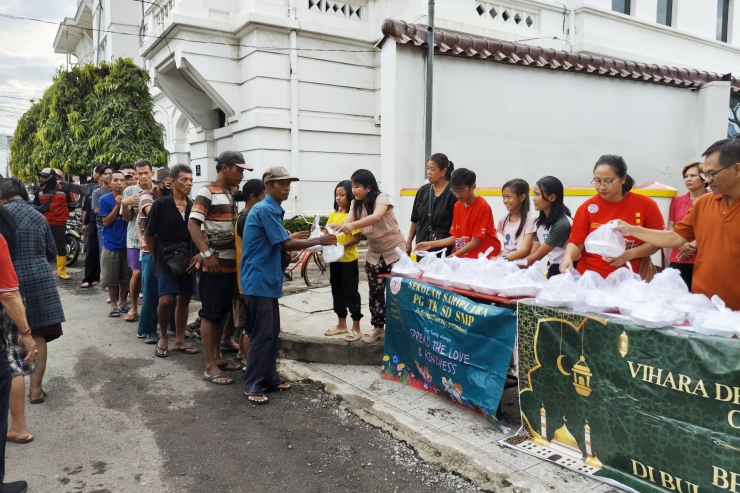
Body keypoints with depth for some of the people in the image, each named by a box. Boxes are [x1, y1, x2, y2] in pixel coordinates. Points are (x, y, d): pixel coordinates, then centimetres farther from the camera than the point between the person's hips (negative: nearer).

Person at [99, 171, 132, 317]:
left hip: (126, 243, 2)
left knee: (125, 277, 10)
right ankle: (113, 304, 16)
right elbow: (106, 222, -10)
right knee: (111, 277, 3)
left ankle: (122, 302, 26)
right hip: (111, 244, -2)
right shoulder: (105, 199, -6)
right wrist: (117, 205, -20)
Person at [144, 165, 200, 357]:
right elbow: (148, 235, -2)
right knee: (165, 300, -12)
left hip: (188, 261, 4)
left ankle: (179, 340, 22)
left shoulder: (194, 206, 3)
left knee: (184, 300, 9)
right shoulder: (161, 204, -8)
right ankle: (163, 337, 12)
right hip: (167, 260, -4)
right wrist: (157, 256, 1)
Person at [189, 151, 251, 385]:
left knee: (222, 313, 15)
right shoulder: (207, 192, -10)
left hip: (231, 263, 8)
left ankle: (217, 357, 26)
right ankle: (210, 367, 4)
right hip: (215, 264, -8)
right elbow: (193, 224, -19)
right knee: (210, 314, -2)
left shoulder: (231, 194, 14)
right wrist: (206, 254, -28)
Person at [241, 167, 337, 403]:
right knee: (261, 335, -5)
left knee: (272, 333, 14)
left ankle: (269, 379, 23)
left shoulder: (272, 210, 15)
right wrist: (319, 241, -11)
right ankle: (252, 386, 3)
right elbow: (286, 244, -18)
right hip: (259, 281, -10)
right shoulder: (265, 210, -16)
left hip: (267, 280, 10)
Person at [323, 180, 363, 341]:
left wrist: (341, 246, -26)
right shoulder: (333, 214, 9)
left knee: (351, 292, 0)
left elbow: (356, 238, -16)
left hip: (349, 260, -7)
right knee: (337, 291, 15)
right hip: (334, 259, 7)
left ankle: (356, 328, 10)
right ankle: (341, 324, 28)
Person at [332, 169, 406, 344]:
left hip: (395, 251, -6)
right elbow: (347, 224, -16)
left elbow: (376, 217, -42)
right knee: (375, 292, 7)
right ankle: (378, 328, 18)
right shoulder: (356, 204, -2)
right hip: (374, 253, 6)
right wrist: (336, 227, -39)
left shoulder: (382, 198, -21)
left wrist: (353, 225, -56)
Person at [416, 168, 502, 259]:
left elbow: (475, 242, -15)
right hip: (465, 257, 7)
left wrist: (453, 256, -19)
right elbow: (456, 237, 10)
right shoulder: (457, 206, 7)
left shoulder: (482, 206, -14)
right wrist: (431, 244, 4)